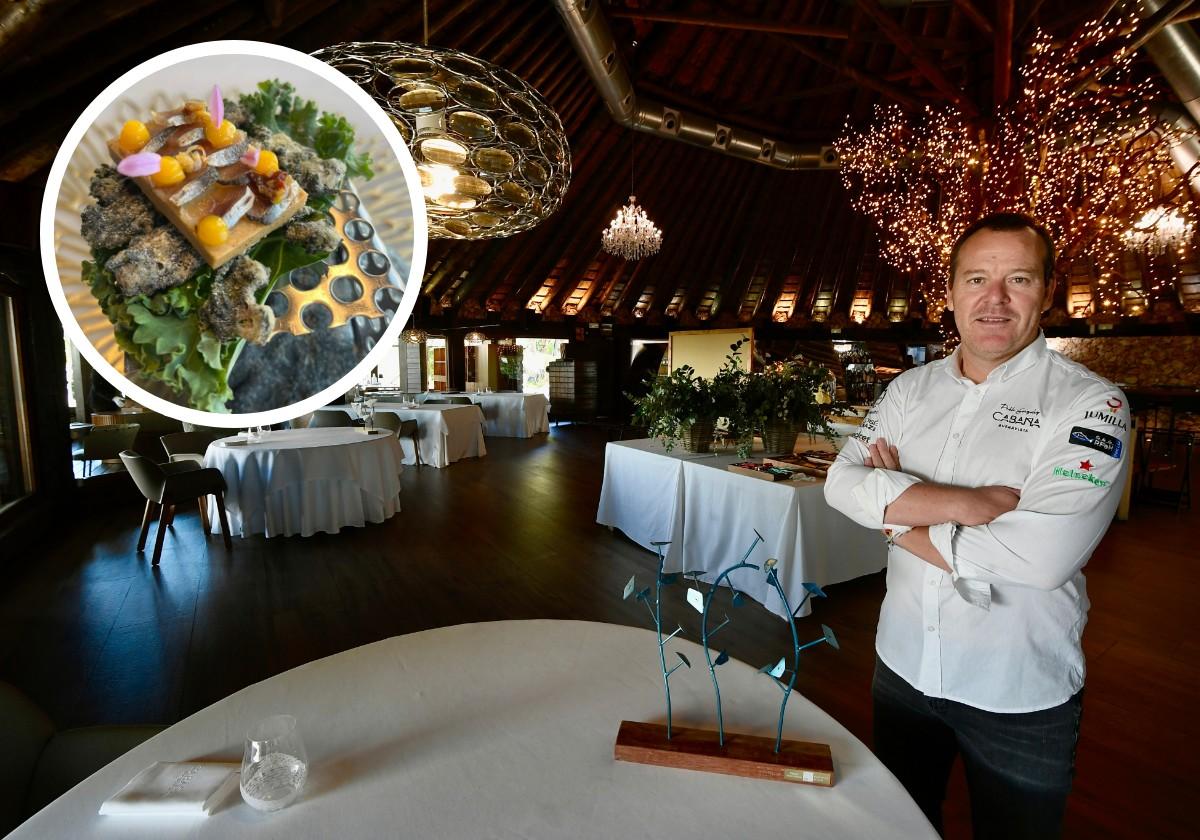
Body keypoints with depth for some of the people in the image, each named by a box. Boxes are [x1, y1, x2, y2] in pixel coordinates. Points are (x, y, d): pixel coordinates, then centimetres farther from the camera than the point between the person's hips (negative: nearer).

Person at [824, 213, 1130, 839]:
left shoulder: (1091, 404, -14)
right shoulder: (911, 388, -1)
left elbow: (1043, 554, -27)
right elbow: (843, 483, -13)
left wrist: (896, 513, -18)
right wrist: (967, 503, -24)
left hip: (1020, 697, -3)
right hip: (902, 665, 4)